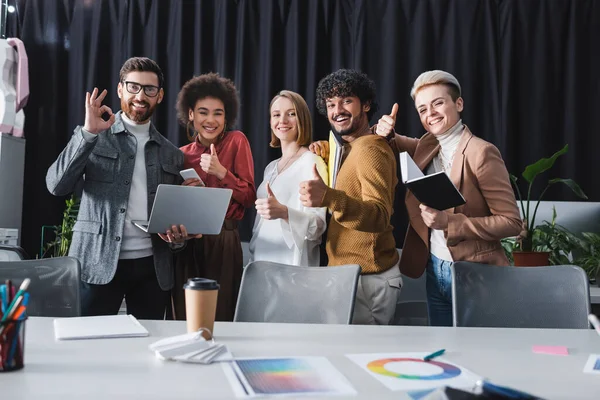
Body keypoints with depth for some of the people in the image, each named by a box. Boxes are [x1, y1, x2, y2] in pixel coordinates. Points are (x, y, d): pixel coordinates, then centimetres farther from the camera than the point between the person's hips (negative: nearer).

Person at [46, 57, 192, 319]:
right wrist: (88, 133, -16)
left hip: (153, 266, 3)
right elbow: (57, 185, -9)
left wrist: (180, 235, -6)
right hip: (98, 263, -2)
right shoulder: (94, 137, 4)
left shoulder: (172, 154, 12)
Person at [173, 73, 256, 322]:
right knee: (185, 319, 7)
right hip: (187, 243, 3)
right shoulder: (183, 154, 9)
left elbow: (249, 197, -6)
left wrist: (221, 172, -17)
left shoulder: (236, 141, 0)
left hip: (223, 242, -3)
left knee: (220, 317, 2)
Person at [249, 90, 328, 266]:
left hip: (292, 265, -7)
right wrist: (252, 259, 17)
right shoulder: (271, 167, 12)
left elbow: (318, 224, -19)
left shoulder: (312, 163, -11)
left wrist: (284, 212, -34)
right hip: (261, 261, 7)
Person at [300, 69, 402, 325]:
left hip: (366, 279, -10)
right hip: (354, 274, 10)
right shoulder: (354, 148, 14)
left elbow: (380, 216, -30)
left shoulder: (369, 149, -16)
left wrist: (329, 198, -46)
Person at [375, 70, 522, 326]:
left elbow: (511, 222, -17)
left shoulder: (481, 152, -16)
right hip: (435, 271, 7)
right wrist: (383, 131, -3)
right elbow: (391, 144, 21)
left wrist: (449, 222, -25)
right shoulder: (427, 146, 4)